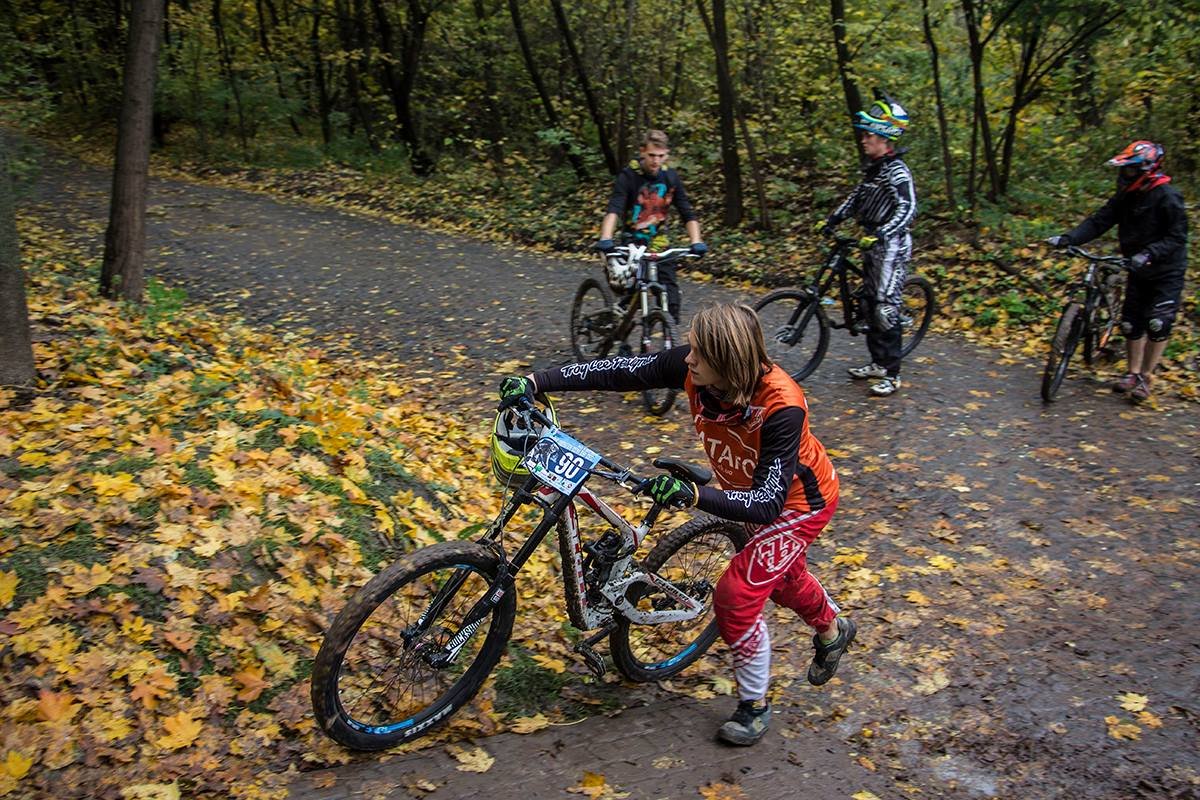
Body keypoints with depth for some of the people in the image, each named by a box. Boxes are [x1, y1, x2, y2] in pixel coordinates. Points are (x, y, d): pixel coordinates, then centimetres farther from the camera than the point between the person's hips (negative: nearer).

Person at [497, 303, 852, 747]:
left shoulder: (781, 407, -41)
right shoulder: (692, 367, -27)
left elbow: (768, 503, -43)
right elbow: (617, 372, -25)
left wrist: (693, 494, -56)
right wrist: (535, 382, -33)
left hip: (798, 499, -7)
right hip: (750, 488, 7)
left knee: (736, 596, -11)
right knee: (781, 575, 28)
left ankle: (755, 705, 15)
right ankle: (833, 630, 61)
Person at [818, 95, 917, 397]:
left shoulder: (897, 171, -17)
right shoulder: (874, 167, 11)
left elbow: (907, 208, -27)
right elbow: (857, 197, 23)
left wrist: (879, 235, -37)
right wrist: (832, 219, 14)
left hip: (891, 247, -10)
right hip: (871, 243, 10)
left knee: (886, 308, -9)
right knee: (871, 304, 14)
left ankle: (892, 375, -3)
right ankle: (878, 363, 25)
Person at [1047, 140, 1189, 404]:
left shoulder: (1167, 197, -19)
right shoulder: (1126, 197, 0)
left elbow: (1177, 236, -22)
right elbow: (1099, 221, -5)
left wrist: (1148, 254, -37)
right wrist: (1067, 238, -18)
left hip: (1167, 271, -6)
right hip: (1139, 271, 6)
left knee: (1158, 325, -7)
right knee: (1131, 323, 7)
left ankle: (1146, 377, 6)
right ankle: (1132, 372, 22)